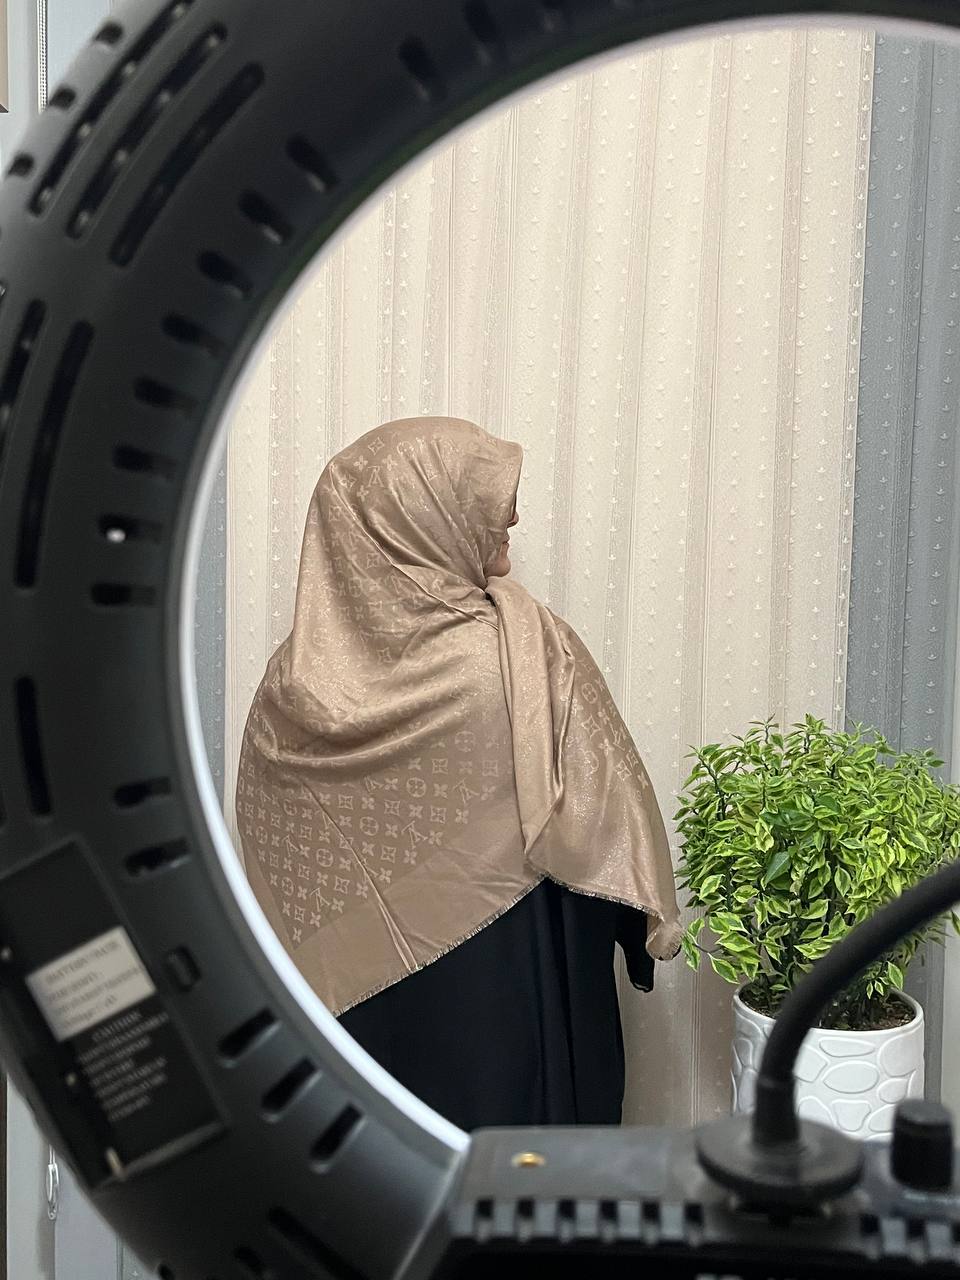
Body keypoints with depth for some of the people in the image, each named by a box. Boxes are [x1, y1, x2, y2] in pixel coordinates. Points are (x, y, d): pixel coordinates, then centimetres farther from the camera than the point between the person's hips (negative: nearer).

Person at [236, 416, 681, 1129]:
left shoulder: (301, 676, -8)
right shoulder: (531, 654, -20)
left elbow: (270, 843, 0)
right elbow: (605, 805, -13)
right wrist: (653, 917, 4)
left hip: (358, 985, 4)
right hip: (504, 982, -4)